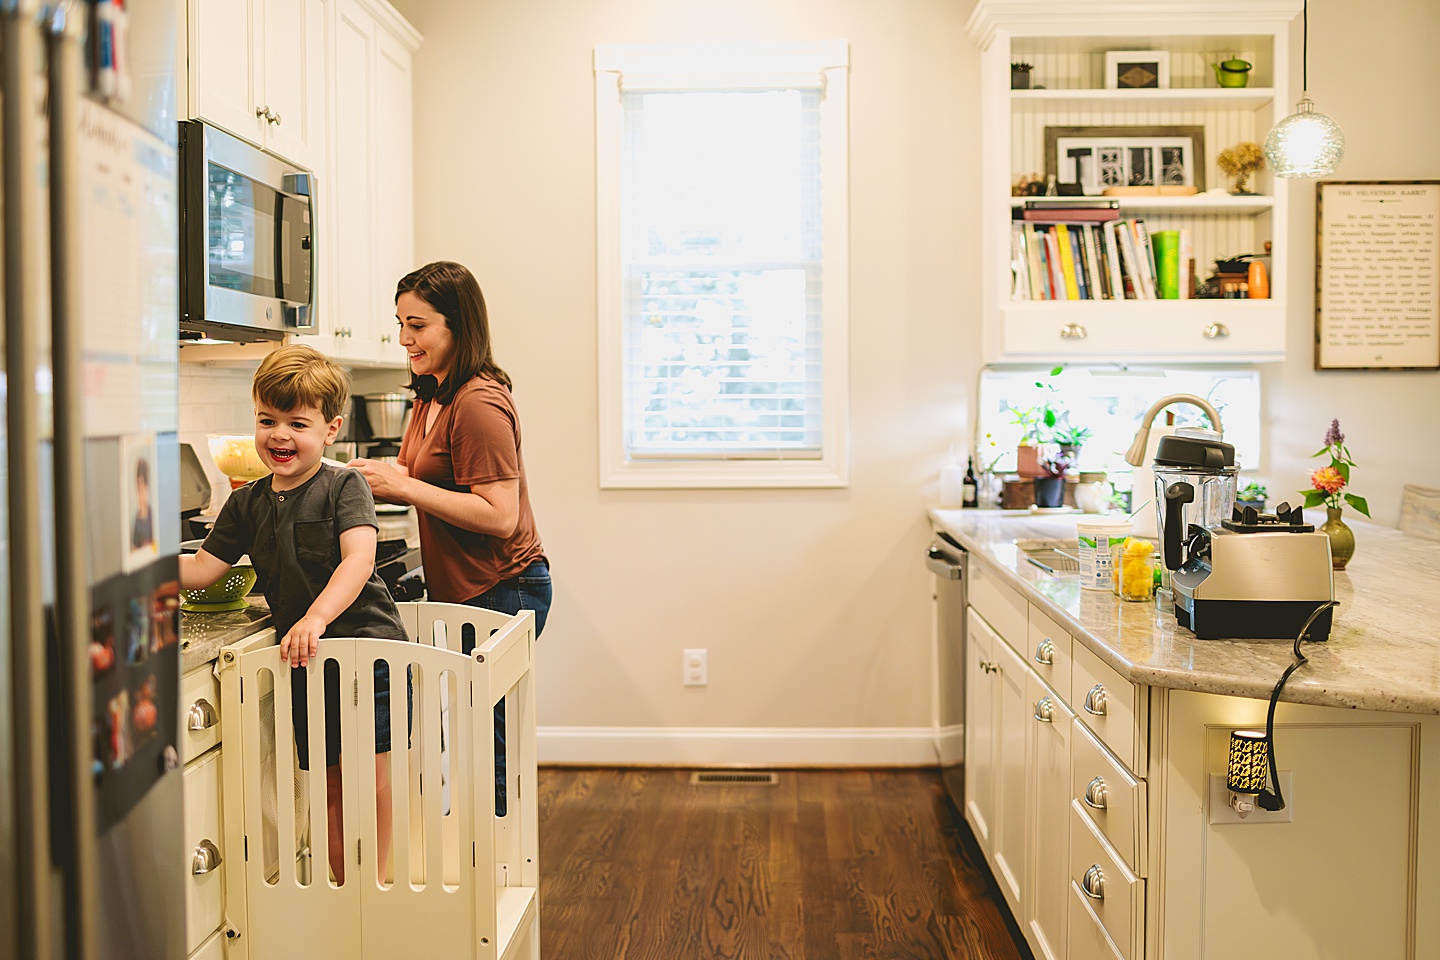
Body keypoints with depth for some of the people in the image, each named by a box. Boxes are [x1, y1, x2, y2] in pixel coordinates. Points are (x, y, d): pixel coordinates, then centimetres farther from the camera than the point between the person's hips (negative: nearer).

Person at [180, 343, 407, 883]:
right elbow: (203, 569, 11)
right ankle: (345, 888, 25)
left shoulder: (344, 487, -9)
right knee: (327, 781, 11)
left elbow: (358, 560, -22)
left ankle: (377, 883, 10)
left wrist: (316, 618, -35)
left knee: (374, 774, -6)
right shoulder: (248, 504, 8)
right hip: (305, 661, 5)